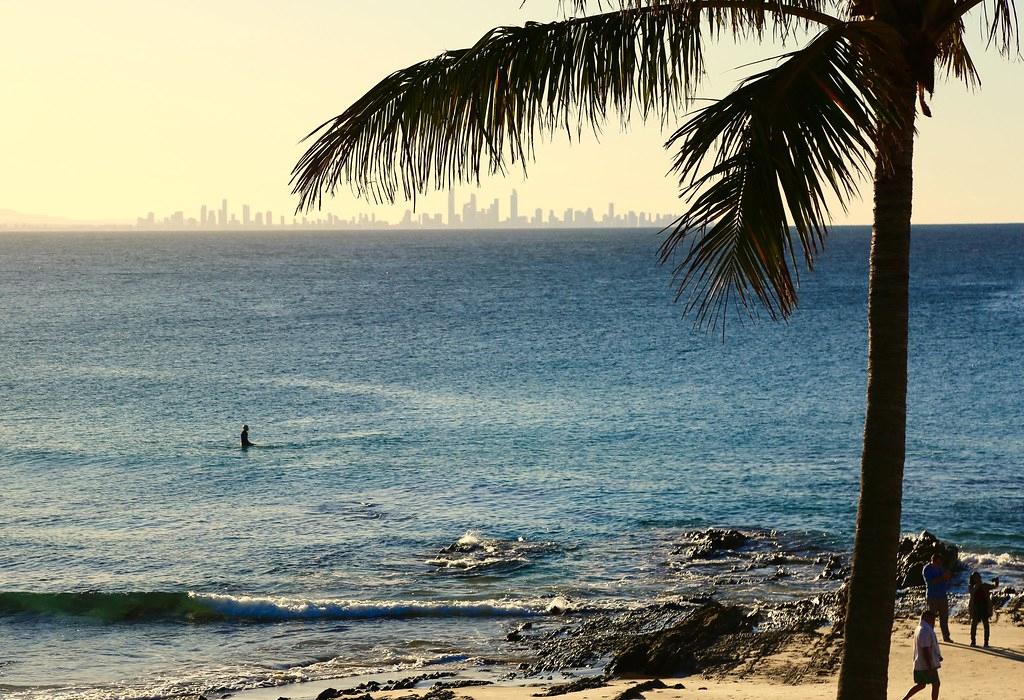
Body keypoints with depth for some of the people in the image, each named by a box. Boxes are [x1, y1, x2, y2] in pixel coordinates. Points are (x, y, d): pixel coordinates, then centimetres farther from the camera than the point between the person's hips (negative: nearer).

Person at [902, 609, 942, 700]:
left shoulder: (920, 629, 12)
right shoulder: (926, 631, -21)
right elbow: (926, 650, -25)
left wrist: (938, 657, 24)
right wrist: (930, 666, -24)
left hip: (919, 664, 10)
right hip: (927, 665, -10)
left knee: (921, 685, 17)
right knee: (935, 684, 3)